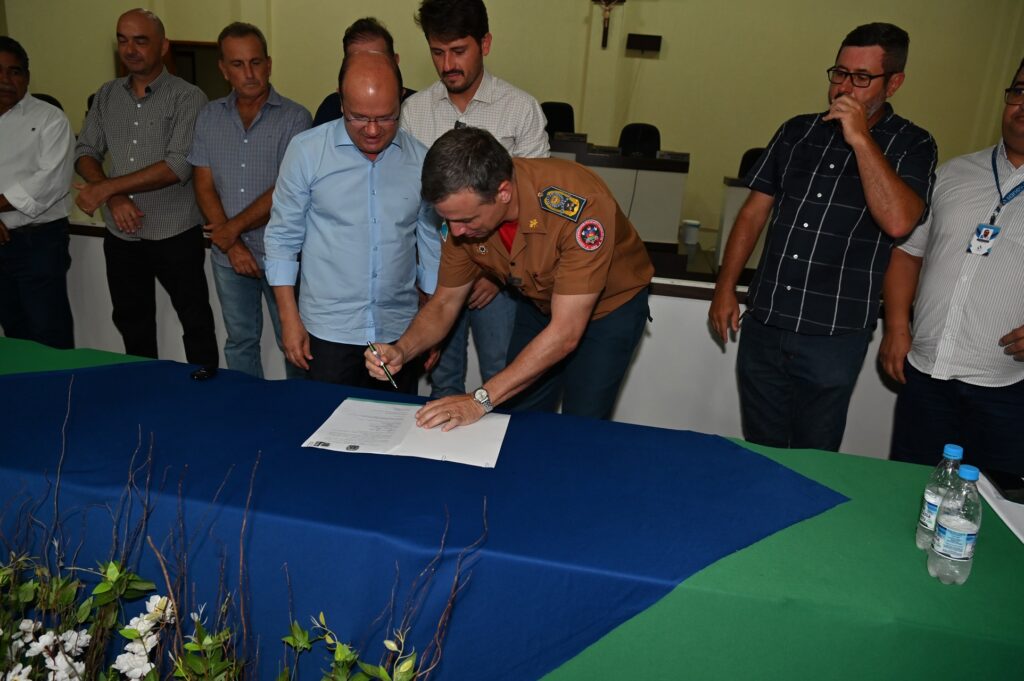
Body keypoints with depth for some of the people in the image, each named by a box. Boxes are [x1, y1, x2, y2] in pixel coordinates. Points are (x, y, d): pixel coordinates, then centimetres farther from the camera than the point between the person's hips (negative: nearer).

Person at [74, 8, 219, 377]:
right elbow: (85, 152, 8)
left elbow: (179, 166, -19)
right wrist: (114, 198, -11)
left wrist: (106, 187, -16)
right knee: (132, 323, 17)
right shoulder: (106, 95, 8)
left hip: (176, 235, -5)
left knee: (196, 322, 5)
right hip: (121, 235, 5)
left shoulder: (188, 97, -9)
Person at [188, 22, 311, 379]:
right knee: (240, 343, 16)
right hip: (228, 256, 4)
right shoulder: (209, 117, 7)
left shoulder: (294, 117, -7)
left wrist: (234, 227, -9)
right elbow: (204, 186, 4)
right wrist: (232, 245, -7)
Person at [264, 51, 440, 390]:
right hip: (328, 333, -2)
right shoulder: (306, 149, -6)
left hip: (400, 332, 2)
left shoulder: (420, 159, 0)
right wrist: (289, 318, -3)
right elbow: (282, 237, 0)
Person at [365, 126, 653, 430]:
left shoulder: (580, 204, -39)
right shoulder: (463, 211, -22)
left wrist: (481, 399, -39)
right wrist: (401, 351, -28)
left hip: (609, 305, -4)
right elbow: (444, 303, -9)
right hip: (540, 302, 4)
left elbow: (565, 333, -38)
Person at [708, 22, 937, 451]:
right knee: (758, 452, 15)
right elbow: (753, 212, 10)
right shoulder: (797, 131, 9)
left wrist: (861, 138, -17)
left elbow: (898, 222, -20)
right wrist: (725, 288, 4)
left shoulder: (911, 146, -1)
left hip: (833, 336, -3)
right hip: (762, 325, 3)